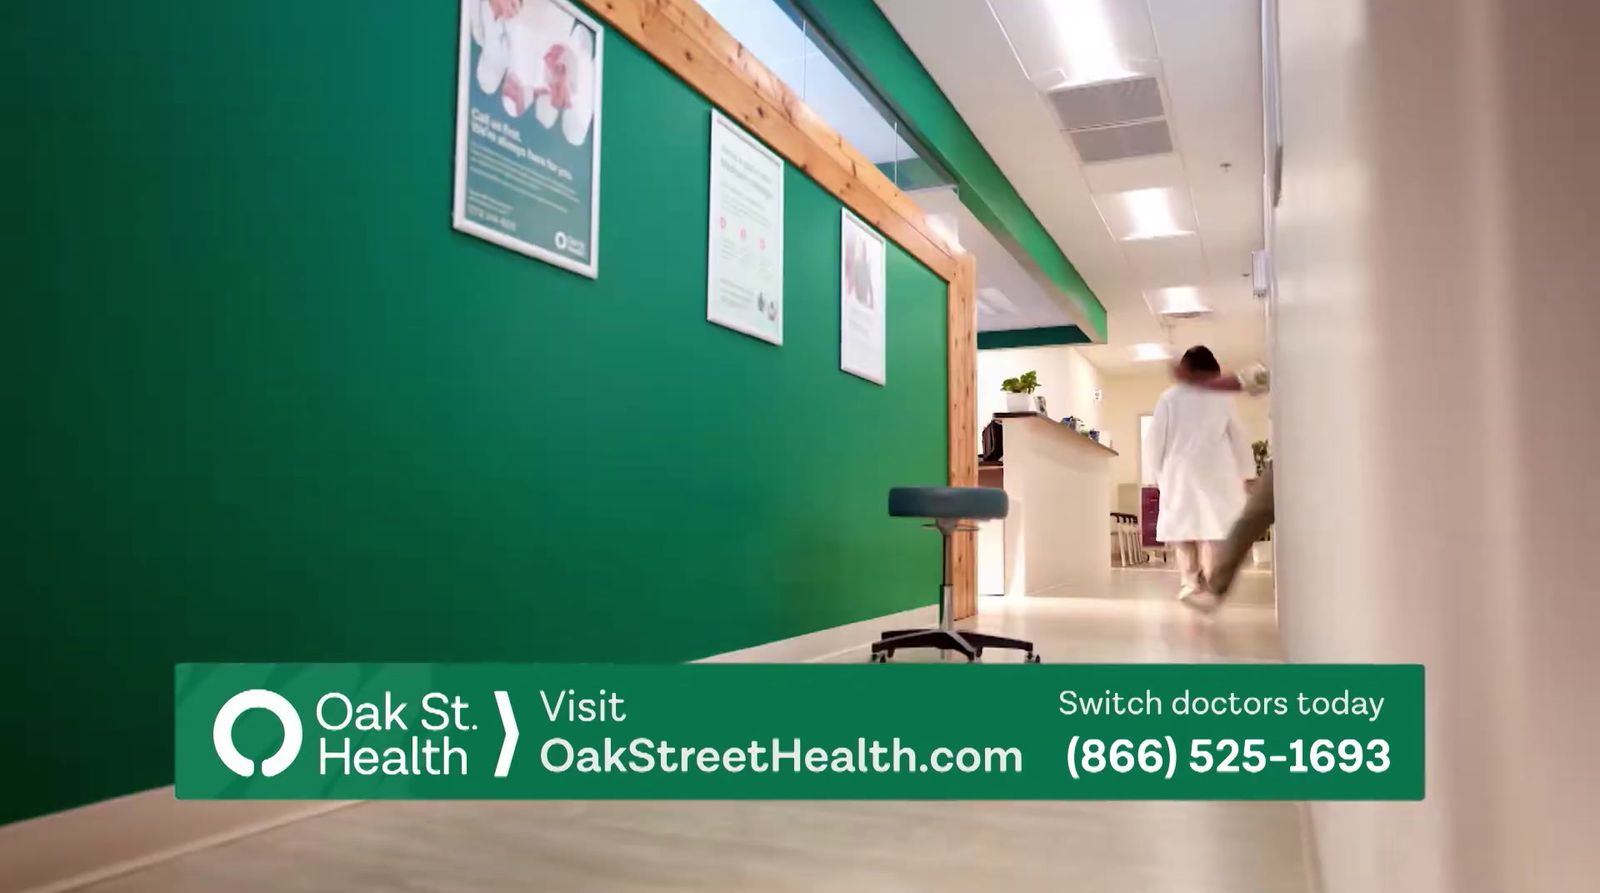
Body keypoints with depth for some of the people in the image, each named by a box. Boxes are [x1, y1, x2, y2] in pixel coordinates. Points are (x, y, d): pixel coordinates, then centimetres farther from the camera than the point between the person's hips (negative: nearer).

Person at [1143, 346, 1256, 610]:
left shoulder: (1169, 397, 3)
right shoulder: (1222, 397, 6)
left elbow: (1155, 439, 0)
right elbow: (1239, 438, 11)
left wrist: (1156, 472, 10)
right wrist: (1247, 473, 20)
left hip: (1179, 472, 0)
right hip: (1214, 473, 0)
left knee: (1182, 525, 8)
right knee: (1213, 527, -2)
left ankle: (1189, 580, -1)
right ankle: (1209, 586, -10)